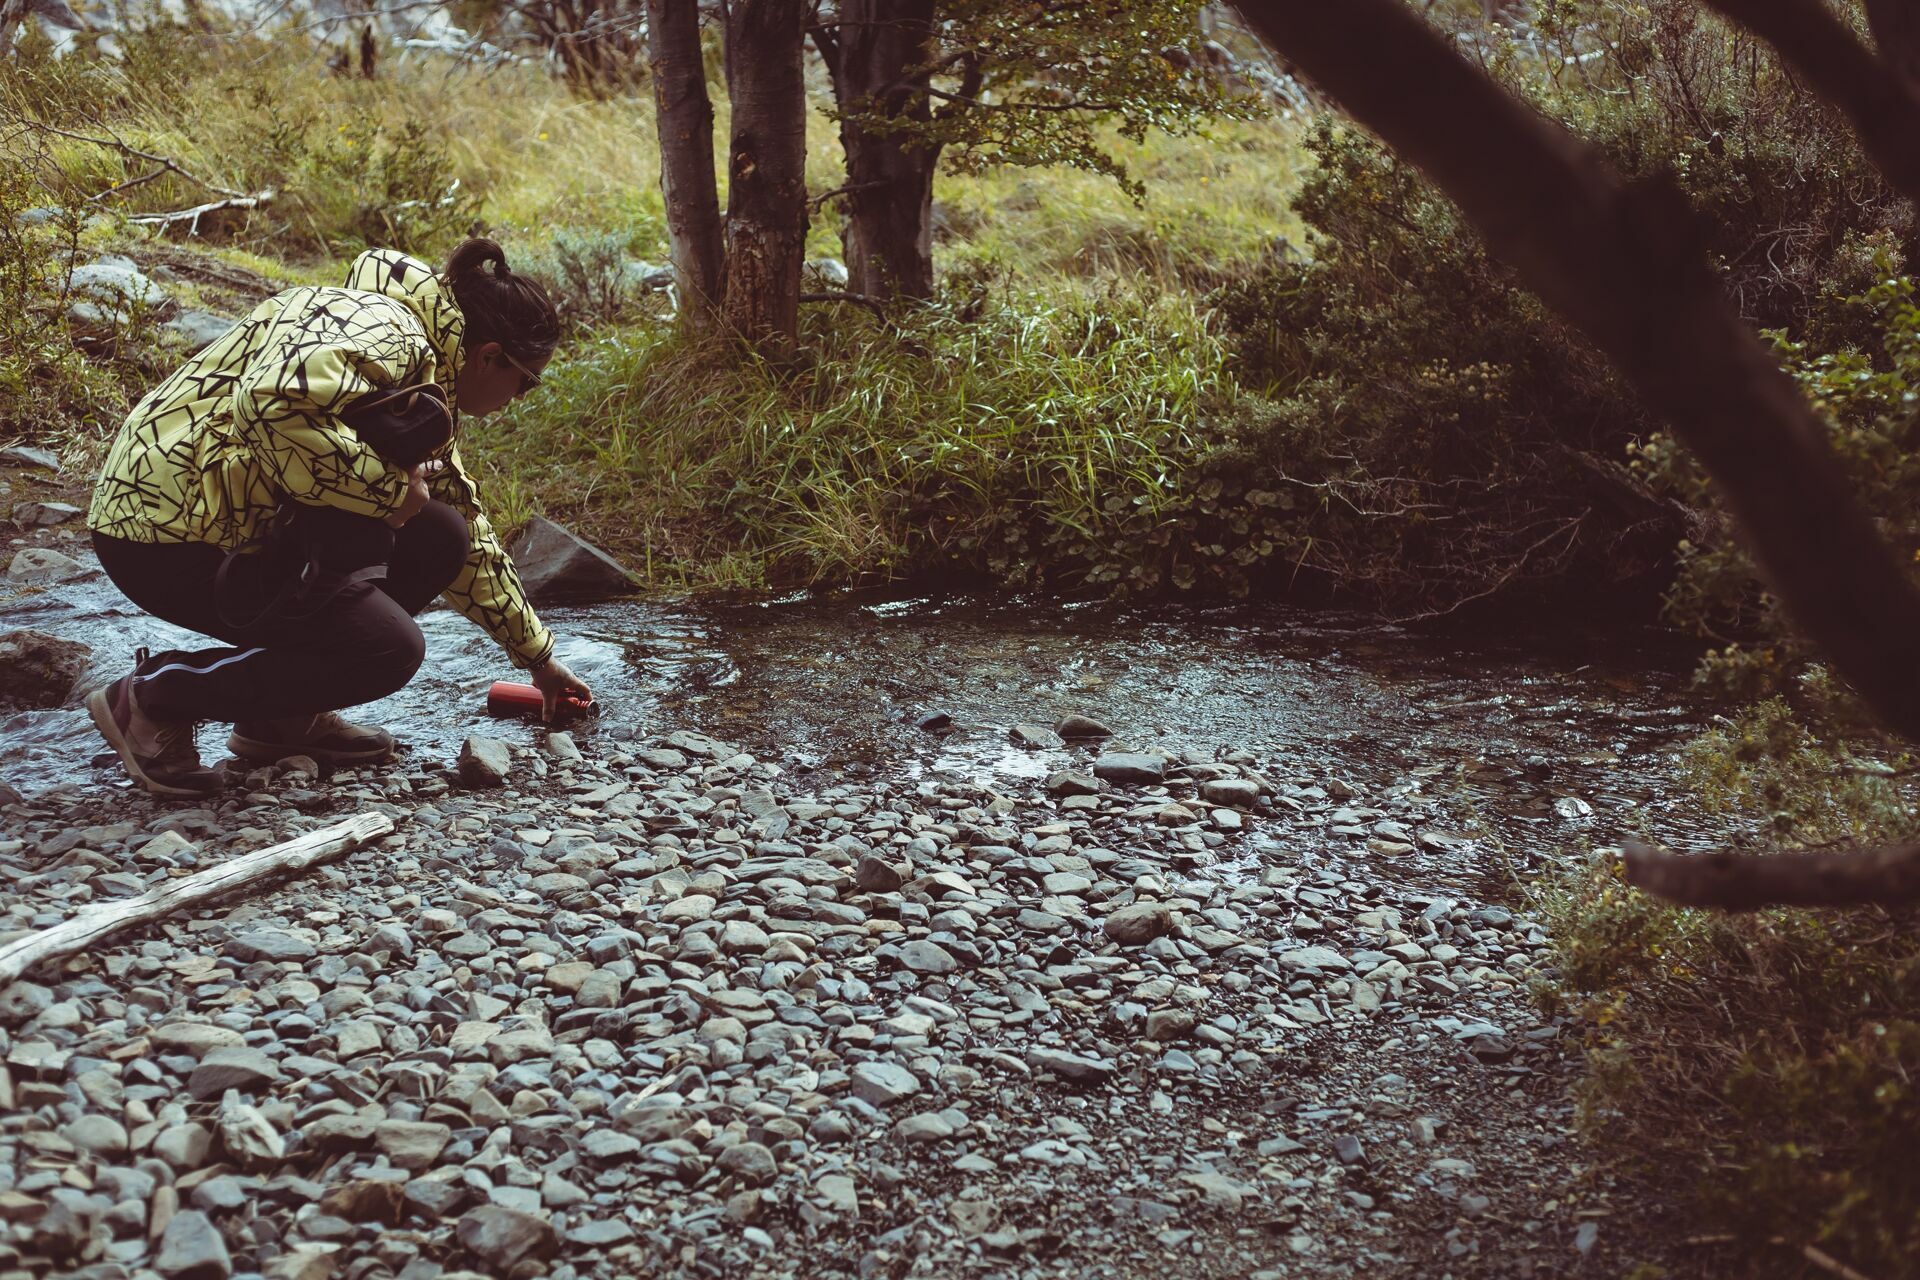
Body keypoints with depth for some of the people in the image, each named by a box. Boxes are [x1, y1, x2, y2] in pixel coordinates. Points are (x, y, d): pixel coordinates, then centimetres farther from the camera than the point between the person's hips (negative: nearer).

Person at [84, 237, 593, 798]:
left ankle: (284, 714, 10)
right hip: (166, 535, -10)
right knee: (386, 651, -14)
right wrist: (388, 488, -22)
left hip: (242, 522, 10)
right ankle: (153, 698, -3)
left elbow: (472, 539, 24)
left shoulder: (424, 375, 16)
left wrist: (539, 657, 28)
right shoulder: (384, 333, -16)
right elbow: (274, 404, -36)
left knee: (439, 539, 4)